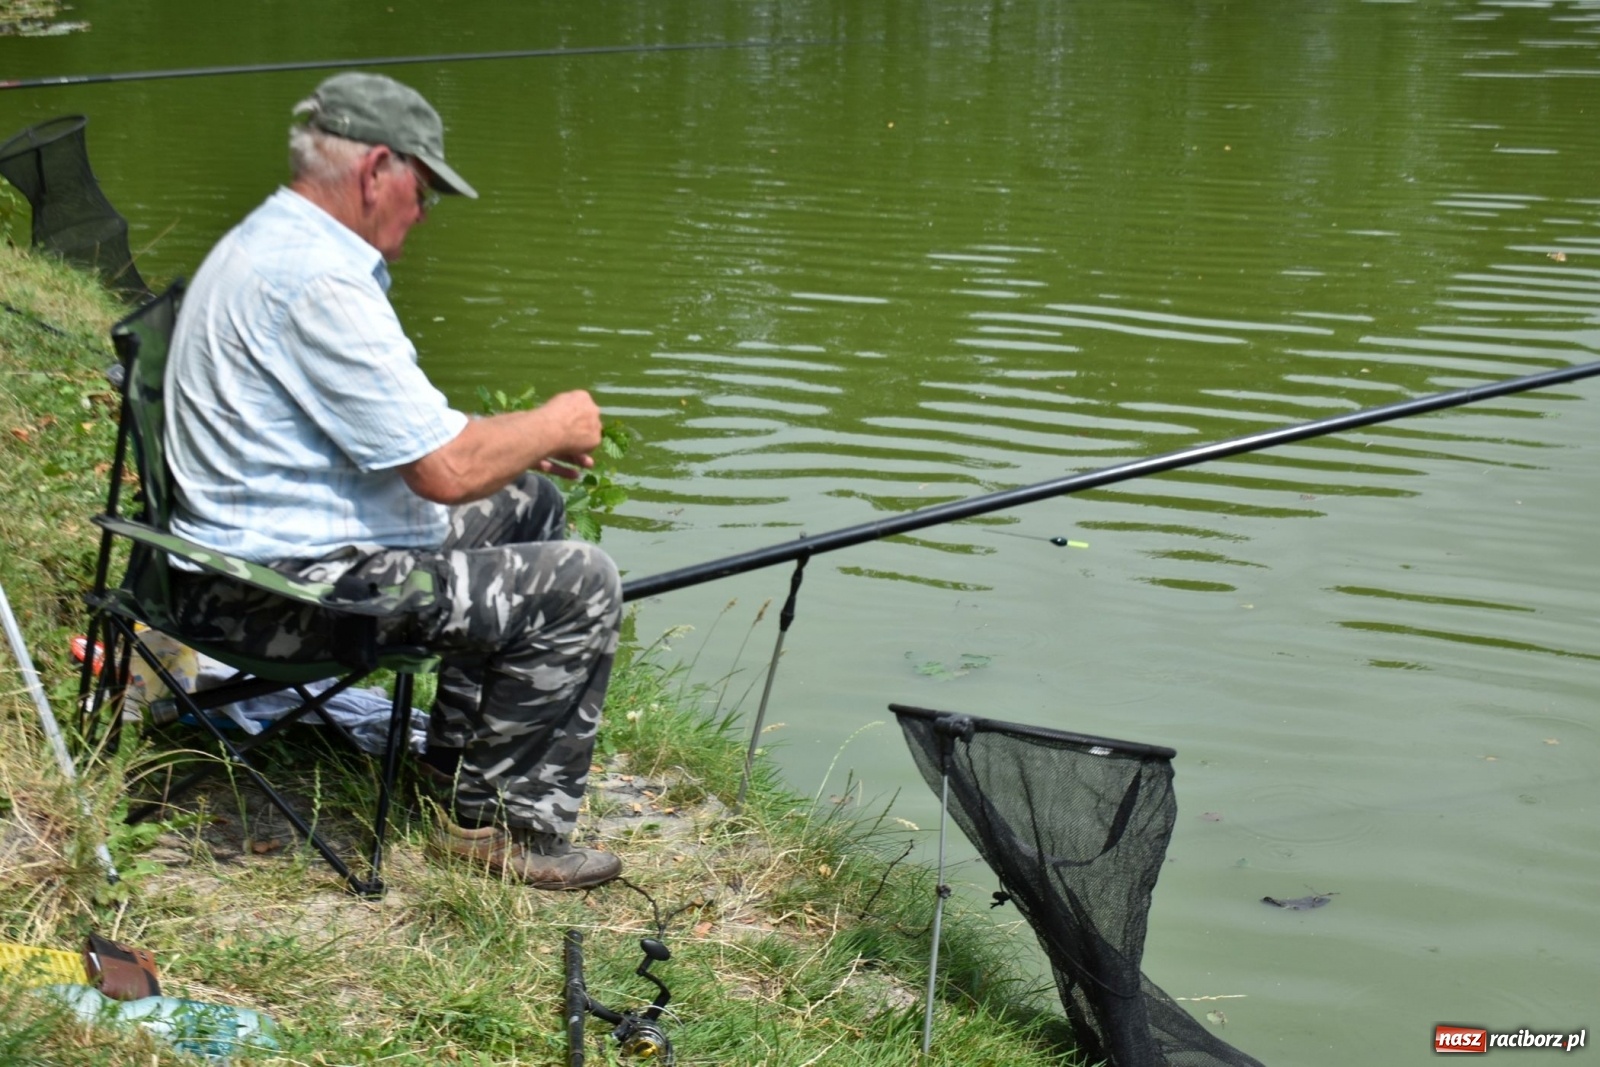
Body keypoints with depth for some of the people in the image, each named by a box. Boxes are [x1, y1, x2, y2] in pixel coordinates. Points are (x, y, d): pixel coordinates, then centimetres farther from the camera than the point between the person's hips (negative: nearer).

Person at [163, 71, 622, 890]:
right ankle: (504, 822, 0)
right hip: (289, 589, -11)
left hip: (256, 552, 11)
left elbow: (395, 434, 21)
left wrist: (519, 442, 11)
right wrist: (554, 427, -6)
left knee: (527, 505, 24)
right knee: (577, 583, -12)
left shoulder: (261, 245, 12)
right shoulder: (318, 284, -24)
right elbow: (448, 471, -25)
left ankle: (460, 762, 30)